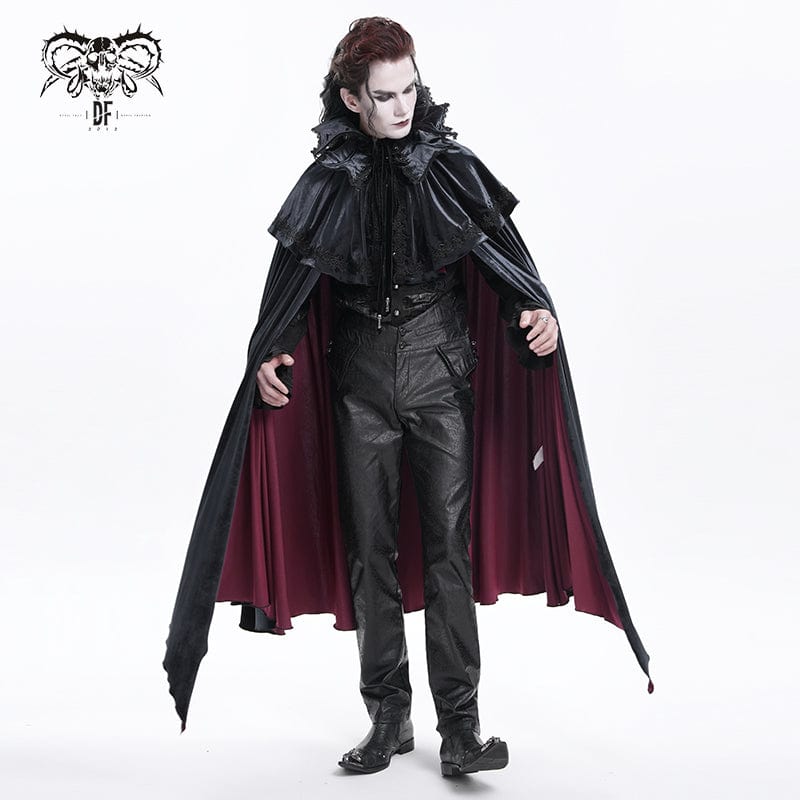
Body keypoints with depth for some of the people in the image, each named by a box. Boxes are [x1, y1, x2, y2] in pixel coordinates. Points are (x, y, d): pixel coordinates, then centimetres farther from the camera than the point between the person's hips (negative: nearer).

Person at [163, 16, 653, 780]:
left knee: (449, 538, -5)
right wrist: (267, 355, -10)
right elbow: (290, 286, 6)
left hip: (440, 370, -1)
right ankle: (388, 715, 16)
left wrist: (537, 309, -21)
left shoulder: (451, 168, 3)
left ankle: (459, 724, 0)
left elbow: (504, 252, -1)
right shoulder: (326, 184, 5)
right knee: (368, 544, 4)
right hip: (360, 376, 2)